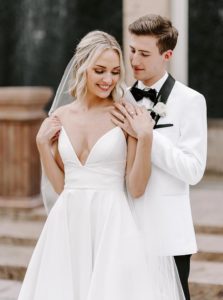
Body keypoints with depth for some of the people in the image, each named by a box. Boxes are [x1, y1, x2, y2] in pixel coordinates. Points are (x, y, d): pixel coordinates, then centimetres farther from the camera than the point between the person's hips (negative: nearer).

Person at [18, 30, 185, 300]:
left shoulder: (128, 116, -5)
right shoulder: (61, 116, 6)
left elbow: (136, 188, -8)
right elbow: (61, 185, 10)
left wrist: (145, 137, -17)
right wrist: (42, 143, 1)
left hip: (112, 224, -4)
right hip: (69, 225, 4)